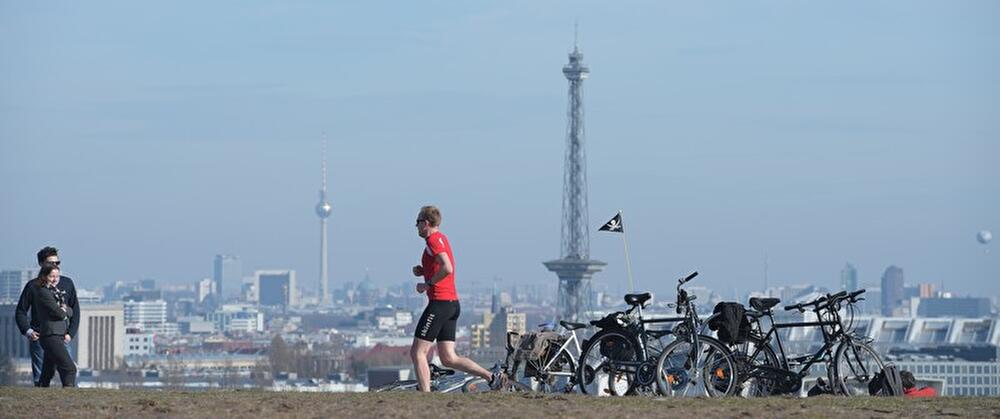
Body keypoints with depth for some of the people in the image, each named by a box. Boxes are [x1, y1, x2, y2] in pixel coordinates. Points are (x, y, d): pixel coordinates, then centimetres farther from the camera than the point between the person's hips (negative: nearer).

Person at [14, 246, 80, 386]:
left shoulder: (67, 284, 9)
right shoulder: (33, 286, 2)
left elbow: (75, 311, 11)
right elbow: (20, 311, 5)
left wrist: (70, 333, -2)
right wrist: (27, 331, -9)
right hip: (39, 338, -2)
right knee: (40, 378, -1)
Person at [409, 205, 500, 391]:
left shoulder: (433, 239, -11)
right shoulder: (442, 238, 19)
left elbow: (447, 268, -25)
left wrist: (427, 284, -16)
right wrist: (423, 271, 13)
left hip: (440, 302, -10)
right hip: (453, 304, 10)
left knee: (417, 353, -5)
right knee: (448, 358, 8)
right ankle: (491, 376, 1)